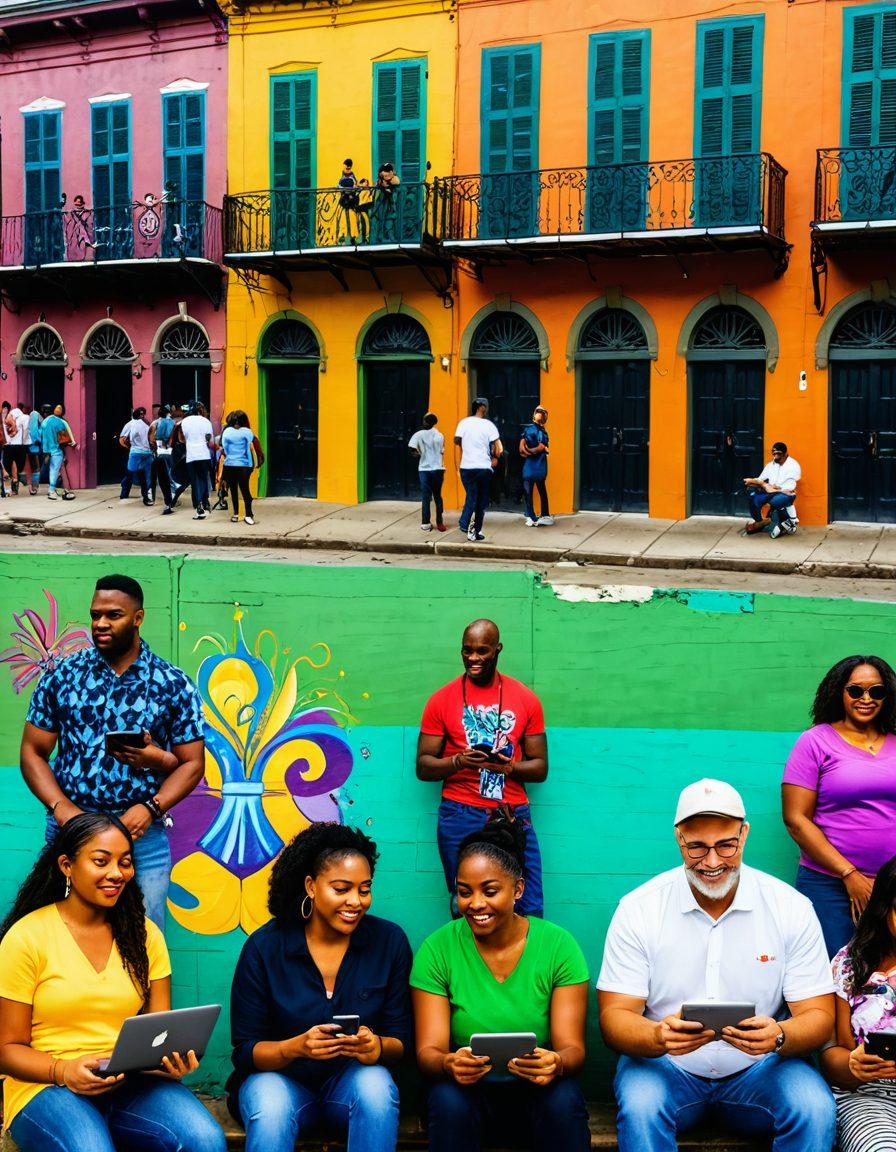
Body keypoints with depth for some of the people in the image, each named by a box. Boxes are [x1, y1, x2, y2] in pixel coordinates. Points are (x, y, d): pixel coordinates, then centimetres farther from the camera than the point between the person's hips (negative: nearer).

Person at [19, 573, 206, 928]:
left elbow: (192, 763, 2)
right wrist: (61, 808, -11)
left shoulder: (174, 684, 1)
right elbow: (32, 753, 4)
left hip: (143, 834, -1)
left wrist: (151, 808, -14)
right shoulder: (62, 676, 4)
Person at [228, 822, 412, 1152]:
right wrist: (295, 1047, -28)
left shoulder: (390, 942, -4)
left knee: (376, 1087, -32)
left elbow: (401, 1040, -2)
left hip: (352, 1078, 3)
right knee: (270, 1110, -37)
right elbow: (244, 1051, -7)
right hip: (279, 1078, -3)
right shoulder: (263, 948, -8)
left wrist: (378, 1048, -27)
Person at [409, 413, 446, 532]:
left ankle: (426, 523, 3)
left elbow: (412, 448, -14)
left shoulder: (419, 434, -5)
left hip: (424, 469, -1)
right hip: (438, 469, 1)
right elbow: (442, 451, -1)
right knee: (437, 496, 11)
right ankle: (440, 523, 10)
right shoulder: (439, 435, 2)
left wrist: (419, 452, 4)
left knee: (425, 497, 5)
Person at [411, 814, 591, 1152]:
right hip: (467, 1087, 0)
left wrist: (557, 1063, -34)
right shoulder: (437, 950, -5)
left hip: (537, 1088, 0)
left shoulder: (559, 945, -6)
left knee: (564, 1099, -32)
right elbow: (428, 1050, -9)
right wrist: (448, 1063, -35)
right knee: (448, 1098, -33)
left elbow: (572, 1046, -9)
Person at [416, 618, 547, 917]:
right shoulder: (442, 699, 5)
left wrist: (510, 767, -12)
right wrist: (459, 761, -15)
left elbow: (540, 768, 9)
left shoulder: (526, 699, 7)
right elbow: (423, 767, 5)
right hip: (460, 816, 0)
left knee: (529, 910, -4)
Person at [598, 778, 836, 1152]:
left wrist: (780, 1036, -30)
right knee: (640, 1108, -33)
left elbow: (818, 1016, -5)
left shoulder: (792, 908, -5)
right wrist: (658, 1036, -34)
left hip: (759, 1066, 2)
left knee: (815, 1110, -27)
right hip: (665, 1065, -1)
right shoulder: (638, 908, -8)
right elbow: (614, 1017, -10)